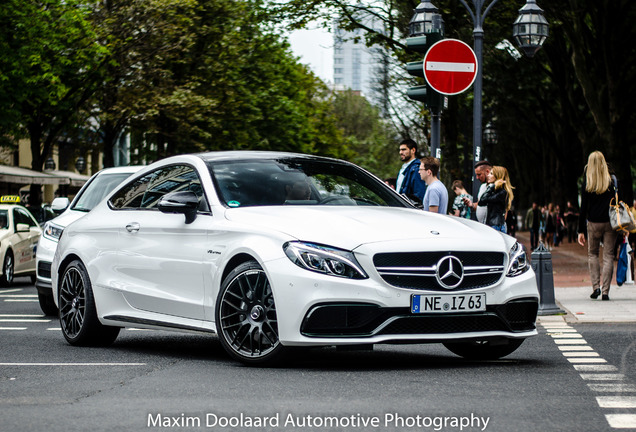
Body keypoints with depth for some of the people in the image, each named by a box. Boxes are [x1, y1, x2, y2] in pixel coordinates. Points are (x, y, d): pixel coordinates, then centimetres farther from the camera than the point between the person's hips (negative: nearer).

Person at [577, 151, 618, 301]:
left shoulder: (587, 184, -4)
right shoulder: (612, 181, -4)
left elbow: (584, 208, -2)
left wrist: (581, 231, 2)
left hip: (593, 223, 0)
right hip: (610, 222, 0)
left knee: (592, 253, 18)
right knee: (608, 256, 4)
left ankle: (596, 286, 5)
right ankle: (605, 291, -1)